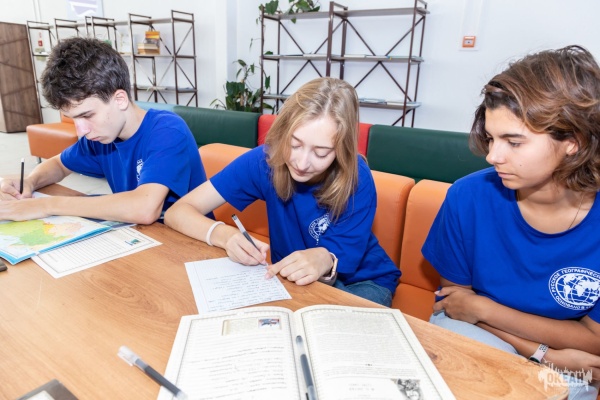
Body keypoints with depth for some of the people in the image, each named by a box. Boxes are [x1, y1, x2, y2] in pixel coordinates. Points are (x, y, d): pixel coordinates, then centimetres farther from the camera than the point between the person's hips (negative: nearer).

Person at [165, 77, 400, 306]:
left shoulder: (357, 179, -24)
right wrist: (224, 235, -39)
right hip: (292, 279, 2)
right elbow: (177, 212, -19)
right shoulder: (265, 160, -21)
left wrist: (324, 260, -46)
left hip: (364, 281, -1)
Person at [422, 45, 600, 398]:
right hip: (471, 335, 0)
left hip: (567, 371, 0)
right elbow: (455, 299, -5)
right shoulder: (469, 196, -18)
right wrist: (544, 353, -13)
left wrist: (482, 307, -13)